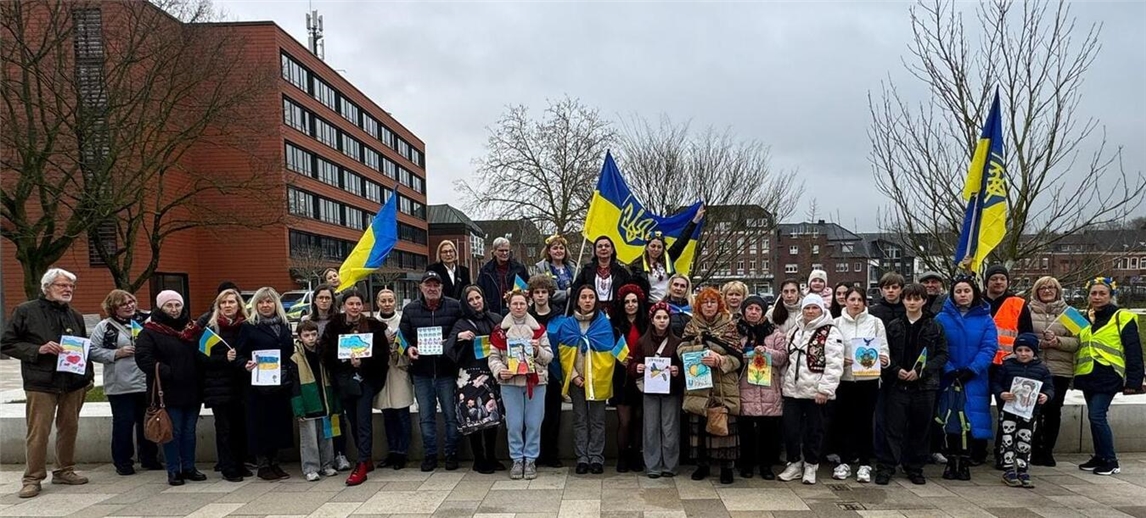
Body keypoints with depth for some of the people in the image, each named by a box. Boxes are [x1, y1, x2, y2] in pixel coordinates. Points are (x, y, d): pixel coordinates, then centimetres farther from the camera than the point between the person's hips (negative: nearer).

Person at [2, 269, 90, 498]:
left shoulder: (75, 316, 14)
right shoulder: (26, 312, -1)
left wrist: (88, 374, 12)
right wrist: (38, 350, -15)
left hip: (74, 384, 5)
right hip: (41, 384, -5)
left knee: (69, 428, 10)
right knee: (38, 432, -4)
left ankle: (64, 470, 23)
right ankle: (33, 478, 7)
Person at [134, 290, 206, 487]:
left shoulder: (192, 329, 12)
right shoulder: (150, 332, -3)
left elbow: (202, 355, 21)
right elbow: (143, 358, -14)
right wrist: (168, 372, -20)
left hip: (192, 390, 5)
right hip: (169, 391, -5)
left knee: (189, 431, 12)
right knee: (173, 432, 1)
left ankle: (188, 468, 22)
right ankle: (173, 471, 11)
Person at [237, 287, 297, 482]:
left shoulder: (284, 325, 13)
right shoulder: (248, 327, -1)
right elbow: (240, 354, -3)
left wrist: (294, 375, 9)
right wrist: (246, 364, -22)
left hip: (282, 384, 5)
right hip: (259, 384, -4)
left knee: (280, 422, 8)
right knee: (261, 424, 0)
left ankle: (274, 463, 20)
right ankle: (263, 466, 11)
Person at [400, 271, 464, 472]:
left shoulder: (455, 306, -1)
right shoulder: (410, 309, 6)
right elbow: (403, 335, 9)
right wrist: (408, 348, -9)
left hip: (447, 370, -2)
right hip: (421, 371, 2)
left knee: (451, 414, 4)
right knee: (426, 416, 9)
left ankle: (451, 453, 17)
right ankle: (429, 455, 20)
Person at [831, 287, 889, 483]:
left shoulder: (875, 322, 3)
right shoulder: (837, 323, 3)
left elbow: (883, 347, 3)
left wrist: (884, 358, -18)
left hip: (869, 379, 0)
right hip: (844, 379, 0)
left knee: (865, 421, 6)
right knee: (843, 420, 6)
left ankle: (864, 464, 16)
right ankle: (844, 462, 18)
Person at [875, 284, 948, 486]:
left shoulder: (934, 327, 3)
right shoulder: (893, 326, 5)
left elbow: (942, 355, 0)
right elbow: (885, 353, 6)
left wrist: (921, 371, -11)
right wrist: (896, 370, -11)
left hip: (924, 385, 0)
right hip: (897, 384, 0)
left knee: (920, 429, 7)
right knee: (893, 428, -1)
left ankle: (915, 468, 20)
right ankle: (886, 467, 4)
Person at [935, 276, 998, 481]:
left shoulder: (985, 319, 5)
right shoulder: (942, 319, 3)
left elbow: (989, 348, -4)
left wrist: (972, 370, -15)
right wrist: (950, 371, -15)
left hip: (975, 380, 0)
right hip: (949, 378, 0)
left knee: (970, 421, 0)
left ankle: (964, 462, 11)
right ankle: (951, 462, 13)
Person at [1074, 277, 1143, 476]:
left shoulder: (1122, 318, -6)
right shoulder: (1085, 318, 13)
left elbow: (1133, 351, -7)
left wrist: (1133, 380, -11)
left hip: (1107, 376, -7)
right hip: (1087, 376, 7)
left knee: (1096, 416, -13)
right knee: (1095, 417, 12)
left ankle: (1111, 461, -1)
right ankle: (1099, 457, 23)